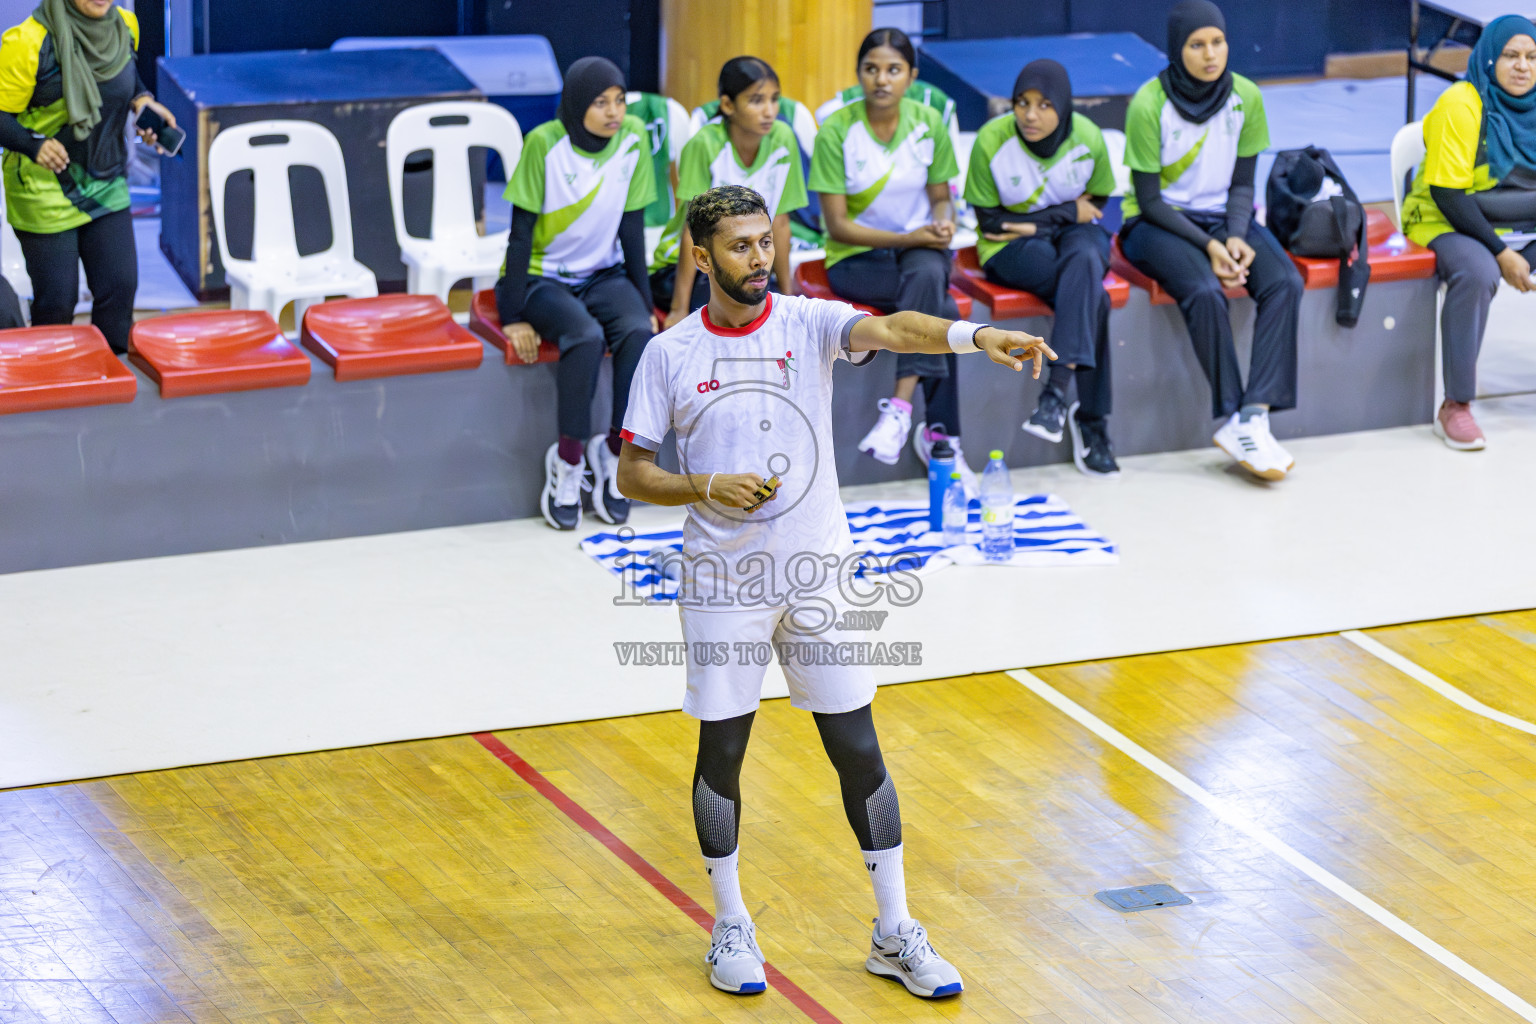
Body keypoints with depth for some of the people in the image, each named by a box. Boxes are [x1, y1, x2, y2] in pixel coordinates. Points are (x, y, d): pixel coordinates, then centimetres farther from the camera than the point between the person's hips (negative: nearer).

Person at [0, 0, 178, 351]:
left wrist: (141, 98, -1)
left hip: (106, 186, 5)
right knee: (57, 299, 1)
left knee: (120, 286, 2)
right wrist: (33, 144, -35)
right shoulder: (28, 43, -22)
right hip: (46, 194, -5)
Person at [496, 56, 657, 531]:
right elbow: (522, 231, -13)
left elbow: (632, 228, 2)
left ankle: (613, 449, -12)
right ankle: (568, 460, -18)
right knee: (586, 336, -34)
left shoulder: (633, 138, -6)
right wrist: (514, 316, -16)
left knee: (640, 332, -28)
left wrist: (645, 304, 0)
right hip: (542, 279, -4)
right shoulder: (545, 144, -17)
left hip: (603, 275, 4)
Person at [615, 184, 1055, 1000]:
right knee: (721, 751, 7)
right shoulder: (669, 354, -2)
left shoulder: (809, 322, -4)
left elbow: (886, 329, -25)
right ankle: (730, 926, 24)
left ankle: (895, 933, 12)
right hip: (723, 583, 0)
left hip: (817, 571, 0)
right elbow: (631, 472, 2)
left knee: (857, 749, 2)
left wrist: (973, 335, -44)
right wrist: (707, 488, -17)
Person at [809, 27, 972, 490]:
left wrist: (942, 225, -16)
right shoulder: (837, 131, -11)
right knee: (941, 309, -33)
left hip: (921, 249, 3)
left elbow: (941, 198, 9)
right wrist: (907, 238, -20)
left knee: (927, 274, -36)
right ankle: (941, 433, -31)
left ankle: (900, 408, -35)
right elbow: (838, 225, -11)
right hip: (855, 259, -3)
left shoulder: (928, 124, 0)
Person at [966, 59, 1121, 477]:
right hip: (1010, 252, -3)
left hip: (1074, 235, 3)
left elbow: (1095, 205, 5)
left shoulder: (1087, 138, -7)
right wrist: (1069, 212, -10)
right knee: (1092, 294, -33)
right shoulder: (993, 140, -14)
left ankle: (1057, 391, -42)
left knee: (1085, 258, -37)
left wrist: (1040, 223, -12)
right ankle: (1091, 422, -35)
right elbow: (990, 220, -8)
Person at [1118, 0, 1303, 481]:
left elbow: (1242, 184, 5)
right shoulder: (1149, 106, -15)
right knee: (1205, 292, -35)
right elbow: (1149, 199, -11)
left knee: (1284, 283, -25)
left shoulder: (1245, 98, -2)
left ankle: (1253, 418, -32)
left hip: (1224, 218, 4)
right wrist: (1207, 246, -21)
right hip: (1158, 224, -4)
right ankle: (1231, 417, -27)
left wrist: (1236, 236, -14)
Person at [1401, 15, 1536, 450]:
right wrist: (1501, 253, -22)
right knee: (1477, 273, -37)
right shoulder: (1461, 104, -13)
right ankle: (1455, 407, -32)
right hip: (1446, 222, -6)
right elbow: (1446, 193, -18)